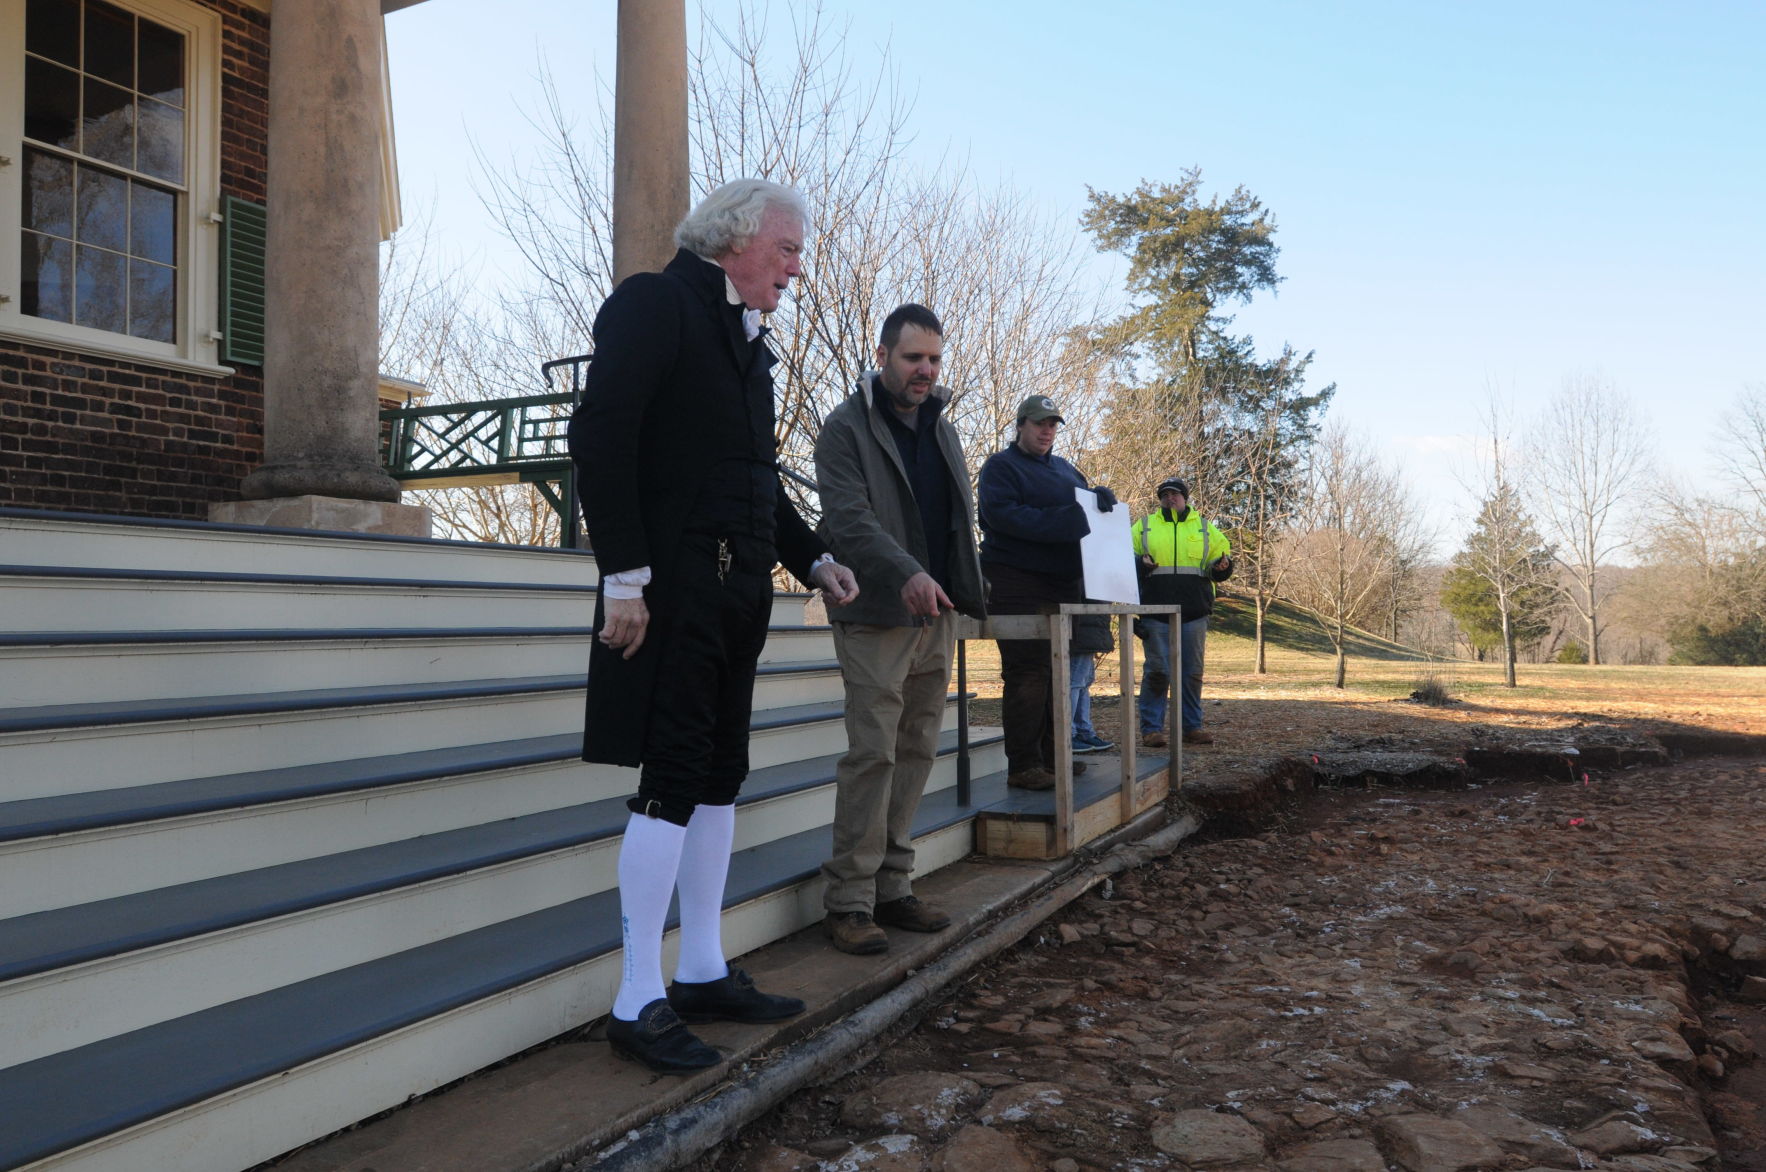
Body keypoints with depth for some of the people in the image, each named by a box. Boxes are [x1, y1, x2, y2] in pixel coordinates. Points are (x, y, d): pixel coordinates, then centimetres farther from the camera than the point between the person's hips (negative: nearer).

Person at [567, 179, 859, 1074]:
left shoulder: (746, 336, 20)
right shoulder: (654, 303, -5)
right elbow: (600, 437, -15)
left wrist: (812, 558, 11)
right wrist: (623, 575, -21)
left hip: (736, 594, 9)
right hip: (673, 588, -8)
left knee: (718, 778, 11)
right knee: (673, 781, -7)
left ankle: (703, 973, 22)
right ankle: (639, 1002, 4)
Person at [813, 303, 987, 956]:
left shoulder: (940, 427, 17)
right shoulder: (846, 427, -5)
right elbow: (848, 516, -18)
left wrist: (963, 593, 13)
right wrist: (906, 572, -33)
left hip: (935, 615, 7)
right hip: (876, 616, -7)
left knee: (916, 754, 8)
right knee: (873, 754, -9)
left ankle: (891, 888, 18)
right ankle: (848, 902, -1)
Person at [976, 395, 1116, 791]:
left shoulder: (1064, 469, 20)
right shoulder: (1001, 466, -2)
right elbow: (1000, 513, -18)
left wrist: (1100, 498, 0)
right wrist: (1056, 522, -27)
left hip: (1064, 583, 8)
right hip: (1018, 584, -7)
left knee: (1057, 671, 9)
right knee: (1026, 673, -10)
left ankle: (1050, 755, 17)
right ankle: (1023, 765, -8)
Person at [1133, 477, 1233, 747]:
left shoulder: (1204, 528, 14)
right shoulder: (1144, 526, 10)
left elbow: (1221, 557, 16)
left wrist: (1222, 566, -8)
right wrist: (1139, 563, -14)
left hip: (1194, 614, 2)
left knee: (1192, 672, 7)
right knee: (1157, 671, -3)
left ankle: (1192, 726, 16)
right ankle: (1151, 728, 2)